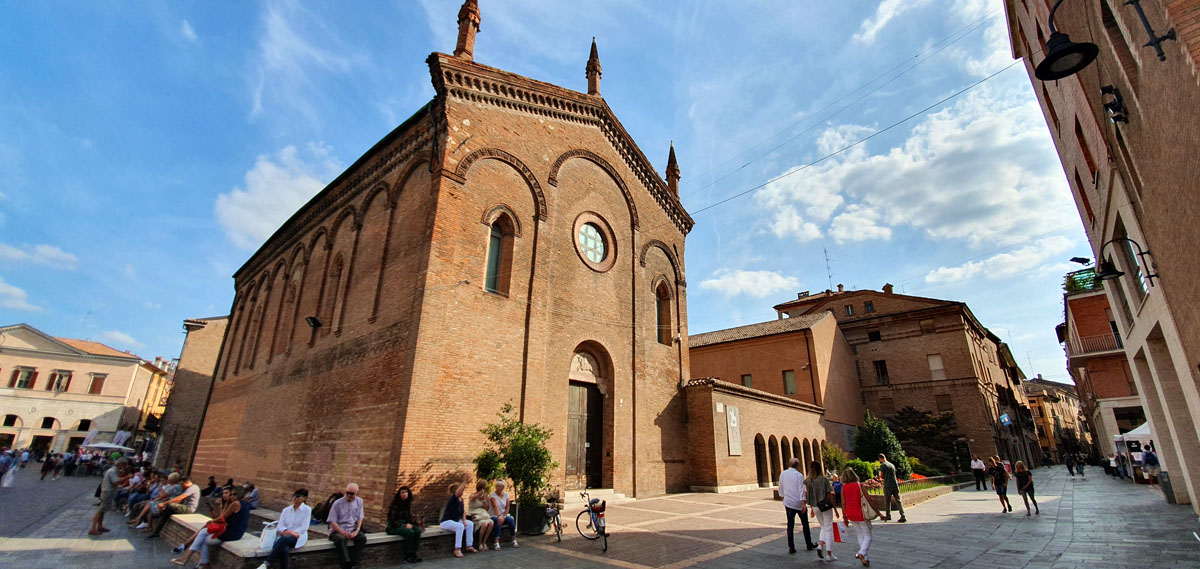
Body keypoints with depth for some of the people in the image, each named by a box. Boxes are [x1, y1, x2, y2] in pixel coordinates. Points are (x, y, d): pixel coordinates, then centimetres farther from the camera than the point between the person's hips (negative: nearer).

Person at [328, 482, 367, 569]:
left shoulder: (359, 501, 4)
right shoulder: (337, 503, -6)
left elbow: (360, 518, 9)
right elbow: (332, 522, -7)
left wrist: (357, 531, -9)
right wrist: (343, 532, -19)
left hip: (352, 530, 3)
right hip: (338, 530, -3)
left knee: (363, 538, -25)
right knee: (341, 539, -36)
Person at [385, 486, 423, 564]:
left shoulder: (407, 503, 6)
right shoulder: (395, 504, -14)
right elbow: (392, 520, -16)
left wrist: (418, 522, -4)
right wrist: (404, 525, -23)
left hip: (404, 524, 6)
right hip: (394, 526, -6)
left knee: (417, 530, -22)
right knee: (409, 532, -32)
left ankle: (413, 554, -17)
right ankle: (407, 557, -21)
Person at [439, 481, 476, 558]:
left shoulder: (461, 499, 4)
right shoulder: (453, 498, -20)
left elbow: (463, 511, 12)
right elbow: (458, 492, -43)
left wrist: (464, 520, -5)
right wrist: (464, 482, -50)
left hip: (456, 520, 8)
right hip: (446, 522, -8)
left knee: (470, 524, -5)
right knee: (460, 526, -32)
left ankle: (469, 546, 0)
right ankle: (457, 549, -27)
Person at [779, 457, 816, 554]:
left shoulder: (782, 474, 5)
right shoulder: (798, 475, -11)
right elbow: (802, 490, -17)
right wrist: (804, 503, -16)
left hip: (788, 503, 3)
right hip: (799, 503, -3)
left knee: (790, 525, 5)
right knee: (805, 524, 14)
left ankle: (791, 547, 2)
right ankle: (809, 544, 26)